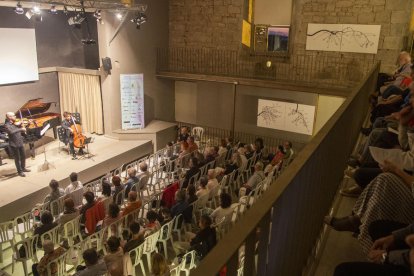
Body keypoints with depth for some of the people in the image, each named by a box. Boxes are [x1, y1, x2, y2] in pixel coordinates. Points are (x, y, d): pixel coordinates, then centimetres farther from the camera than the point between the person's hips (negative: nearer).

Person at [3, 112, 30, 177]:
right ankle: (20, 171, 16)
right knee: (17, 159, 3)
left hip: (20, 143, 7)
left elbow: (23, 133, 14)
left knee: (23, 157, 19)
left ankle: (23, 168, 37)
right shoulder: (7, 125, -14)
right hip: (14, 145, -7)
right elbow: (11, 132, -35)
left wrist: (22, 126, -1)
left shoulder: (16, 124, 7)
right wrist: (21, 129, -35)